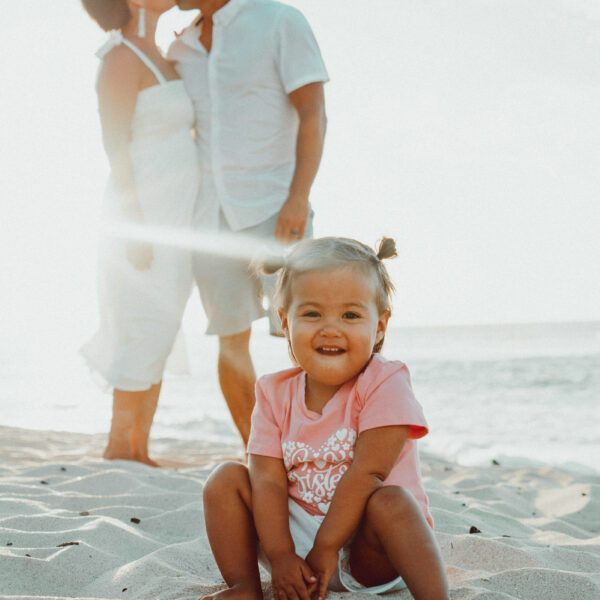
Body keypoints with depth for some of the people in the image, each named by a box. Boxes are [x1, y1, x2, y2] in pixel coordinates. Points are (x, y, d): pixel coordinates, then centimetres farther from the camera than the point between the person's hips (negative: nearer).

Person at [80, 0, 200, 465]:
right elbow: (115, 146, -15)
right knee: (145, 332, -5)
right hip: (145, 214, -8)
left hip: (176, 217, 9)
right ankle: (119, 446, 7)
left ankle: (138, 450, 16)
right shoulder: (121, 59, -10)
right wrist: (136, 227, -20)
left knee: (159, 337, 9)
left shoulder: (157, 57, 16)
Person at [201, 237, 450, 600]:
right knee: (226, 479, -8)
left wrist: (325, 548, -22)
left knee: (390, 500, -34)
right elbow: (269, 479, -8)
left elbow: (367, 471, -21)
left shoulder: (385, 382, -14)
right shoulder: (276, 393, -1)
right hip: (296, 535, 5)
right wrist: (280, 557, -19)